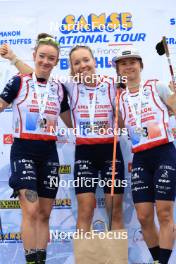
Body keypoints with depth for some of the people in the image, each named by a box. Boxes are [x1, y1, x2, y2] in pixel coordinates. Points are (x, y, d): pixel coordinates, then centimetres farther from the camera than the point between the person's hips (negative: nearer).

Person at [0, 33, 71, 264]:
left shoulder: (59, 89, 9)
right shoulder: (19, 82, -2)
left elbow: (71, 122, 17)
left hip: (49, 153, 4)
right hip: (23, 151, -4)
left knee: (44, 214, 7)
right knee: (31, 210, -15)